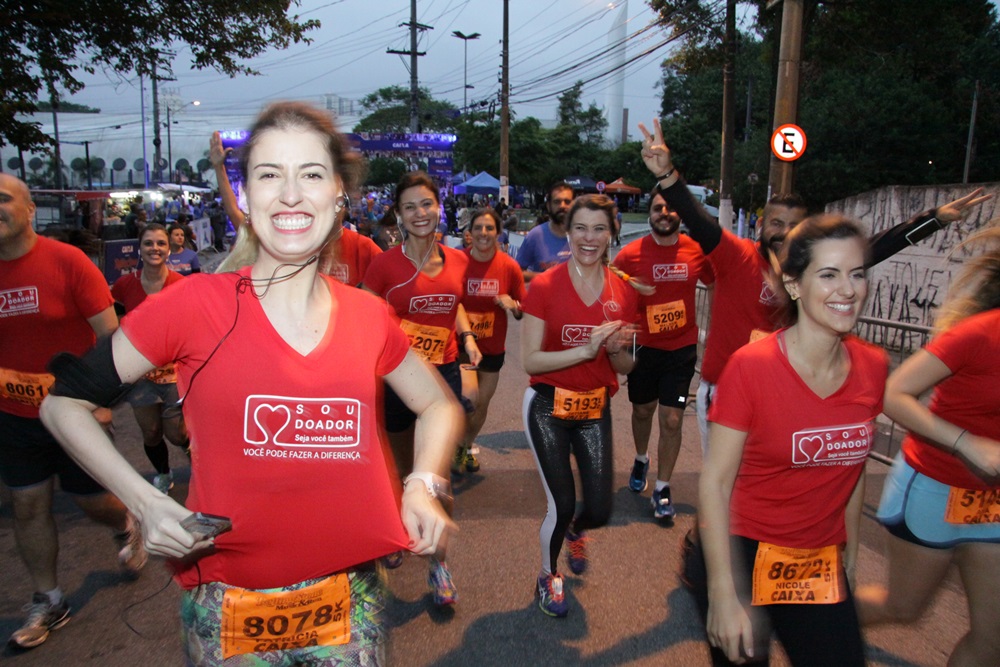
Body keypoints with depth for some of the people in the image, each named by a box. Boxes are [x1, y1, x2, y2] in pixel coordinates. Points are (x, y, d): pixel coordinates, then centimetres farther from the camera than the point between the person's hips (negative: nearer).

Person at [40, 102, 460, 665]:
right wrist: (145, 501, -11)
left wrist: (423, 485, -3)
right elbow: (65, 400, 0)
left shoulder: (368, 317, -3)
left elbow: (439, 405, 13)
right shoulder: (196, 304, -10)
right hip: (230, 611, -2)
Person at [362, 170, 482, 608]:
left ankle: (439, 564, 13)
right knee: (402, 470, 17)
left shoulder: (457, 260, 1)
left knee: (439, 475, -2)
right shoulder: (385, 264, -10)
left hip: (444, 373, 2)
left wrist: (467, 337, 4)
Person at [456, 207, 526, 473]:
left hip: (493, 348, 3)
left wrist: (513, 305, -22)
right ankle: (458, 447, 24)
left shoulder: (509, 266, -8)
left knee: (482, 403, 15)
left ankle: (468, 445, 44)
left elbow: (523, 312, 0)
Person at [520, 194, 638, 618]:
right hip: (548, 407, -3)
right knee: (562, 504, -2)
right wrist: (586, 350, -25)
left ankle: (576, 530, 44)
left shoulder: (623, 293, -1)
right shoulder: (544, 286, -11)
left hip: (595, 408, 4)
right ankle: (548, 576, 30)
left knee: (600, 510, 4)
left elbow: (624, 367, 7)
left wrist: (618, 349, -16)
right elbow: (530, 361, -14)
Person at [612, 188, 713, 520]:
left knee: (671, 420, -2)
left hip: (682, 348, 0)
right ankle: (641, 460, 48)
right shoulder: (631, 254, -10)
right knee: (642, 411, 18)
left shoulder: (696, 251, -5)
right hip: (644, 346, 0)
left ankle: (662, 490, 15)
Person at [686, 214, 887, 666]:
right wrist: (724, 598, -17)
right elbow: (714, 481, -17)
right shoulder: (751, 366, -19)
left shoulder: (873, 367, -3)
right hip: (743, 555, -4)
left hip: (821, 566, 5)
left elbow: (851, 467, 9)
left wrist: (850, 554, 15)